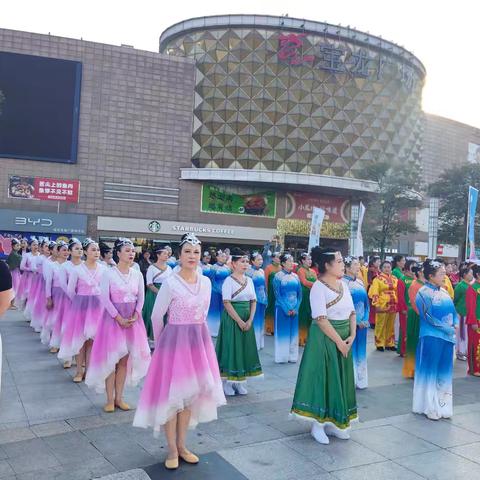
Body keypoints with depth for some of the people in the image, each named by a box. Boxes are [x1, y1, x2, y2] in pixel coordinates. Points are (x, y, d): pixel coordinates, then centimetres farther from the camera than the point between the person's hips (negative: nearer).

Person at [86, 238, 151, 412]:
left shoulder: (137, 274, 4)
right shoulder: (108, 274, -9)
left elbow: (141, 298, 6)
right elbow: (105, 298, -12)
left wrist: (135, 316, -8)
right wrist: (119, 318, -15)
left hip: (132, 319, 4)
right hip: (113, 317, -4)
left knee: (125, 359, 8)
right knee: (110, 358, 1)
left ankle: (119, 397, 18)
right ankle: (110, 399, 12)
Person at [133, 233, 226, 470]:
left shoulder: (206, 282, 1)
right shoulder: (170, 283, -14)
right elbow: (156, 317, -5)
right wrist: (162, 342, 6)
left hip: (199, 340, 5)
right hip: (174, 341, -5)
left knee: (191, 392, 13)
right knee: (172, 393, 3)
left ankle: (181, 445, 28)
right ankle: (172, 449, 20)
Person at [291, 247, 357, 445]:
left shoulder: (343, 284, 8)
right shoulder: (319, 287, -15)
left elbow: (352, 312, 9)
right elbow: (321, 319, -20)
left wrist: (352, 335, -4)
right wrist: (338, 341, -19)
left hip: (345, 339, 8)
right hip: (325, 338, -7)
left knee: (339, 379, 13)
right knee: (323, 378, 0)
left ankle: (332, 422, 25)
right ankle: (318, 424, 14)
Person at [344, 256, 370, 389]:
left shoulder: (360, 282, 10)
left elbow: (365, 302, 13)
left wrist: (365, 319, 1)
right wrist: (356, 321, -13)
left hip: (362, 323, 7)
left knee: (360, 350, 12)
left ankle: (359, 379, 22)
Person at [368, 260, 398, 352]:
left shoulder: (395, 279, 10)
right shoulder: (378, 279, -5)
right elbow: (374, 293, -11)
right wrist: (376, 304, -18)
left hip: (393, 305, 5)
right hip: (382, 305, -5)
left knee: (391, 326, 13)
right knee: (381, 325, 2)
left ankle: (389, 343, 23)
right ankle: (380, 344, 12)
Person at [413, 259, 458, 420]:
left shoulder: (444, 292, 11)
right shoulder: (423, 293, -10)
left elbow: (453, 312, 13)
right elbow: (429, 317, -16)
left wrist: (455, 326, -6)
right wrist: (449, 329, -14)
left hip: (447, 337, 7)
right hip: (431, 337, -7)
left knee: (444, 372, 12)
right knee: (430, 371, 2)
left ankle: (442, 406, 23)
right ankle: (430, 407, 13)